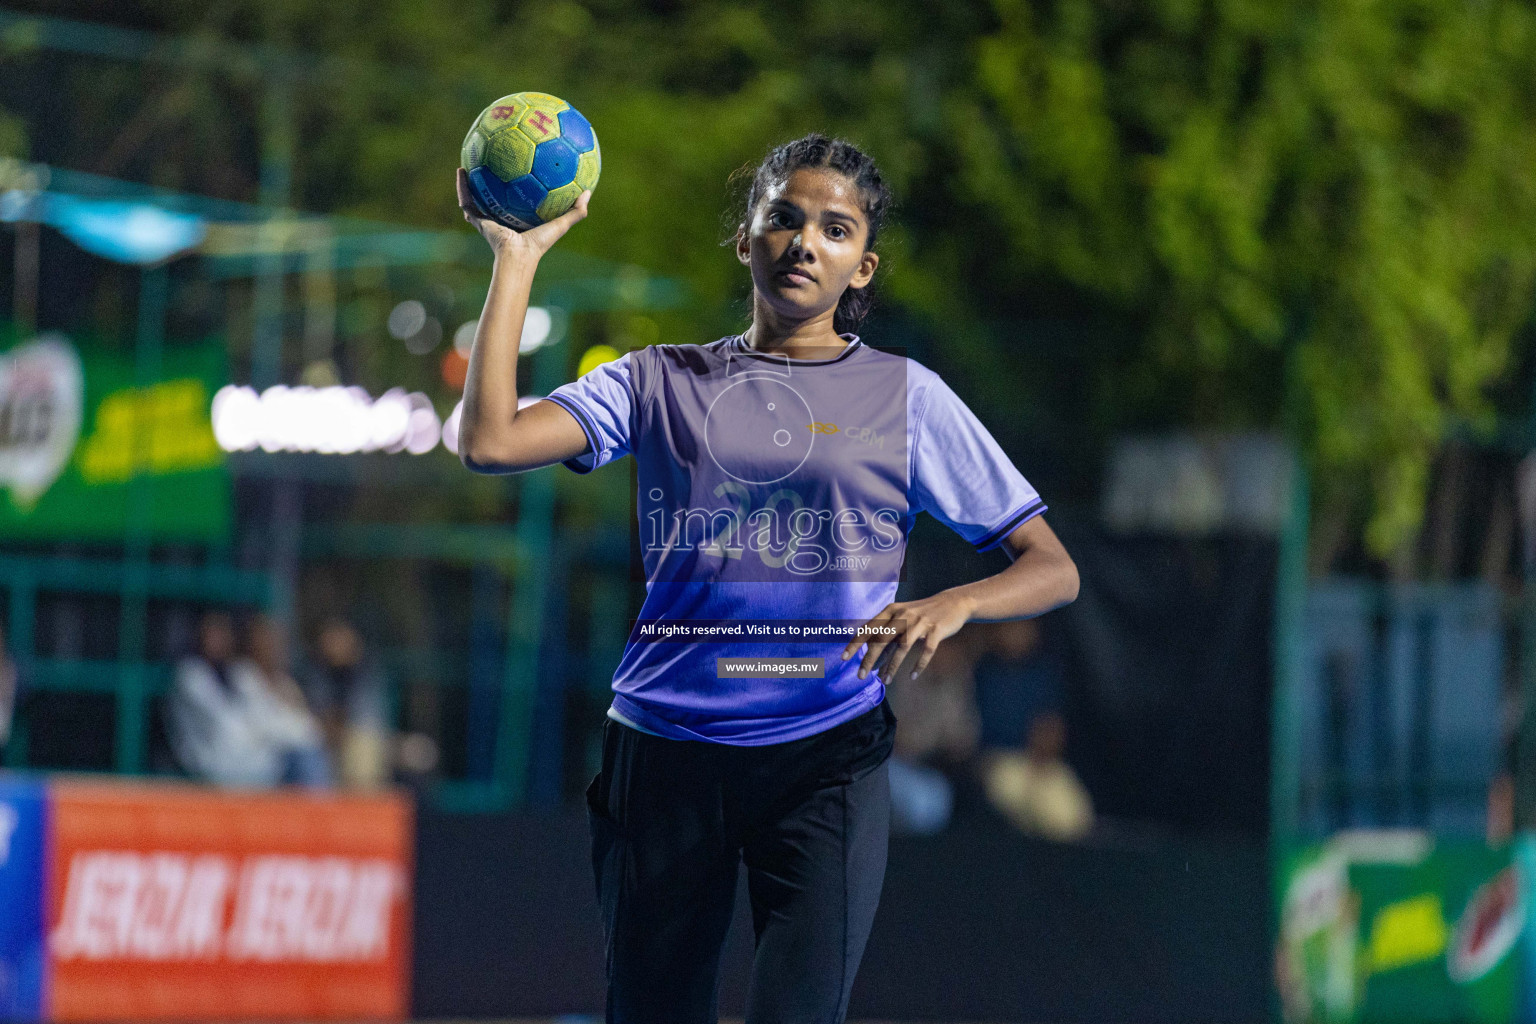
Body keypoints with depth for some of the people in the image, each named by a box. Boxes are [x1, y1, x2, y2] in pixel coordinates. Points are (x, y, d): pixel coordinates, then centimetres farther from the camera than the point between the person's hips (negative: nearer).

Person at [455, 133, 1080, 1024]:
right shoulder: (663, 381, 11)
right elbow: (490, 442, -4)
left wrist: (952, 606, -16)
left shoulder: (905, 396, 8)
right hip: (665, 756, 2)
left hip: (828, 757, -1)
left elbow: (1054, 570, 5)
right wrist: (518, 256, -2)